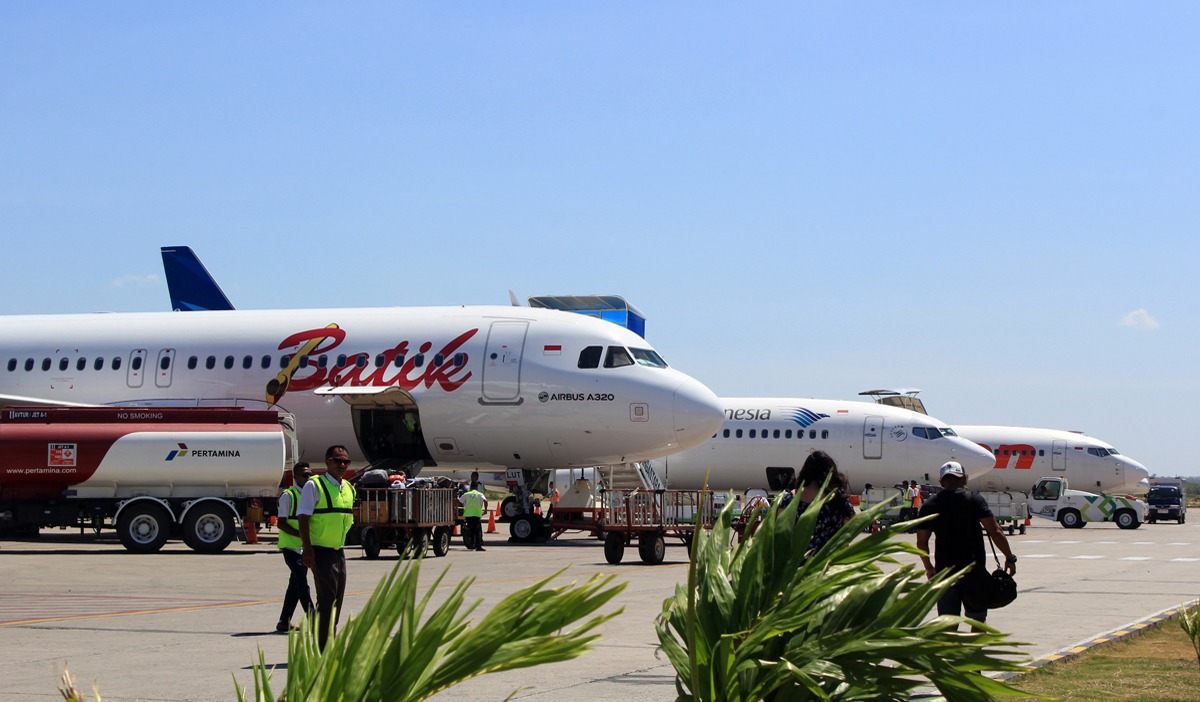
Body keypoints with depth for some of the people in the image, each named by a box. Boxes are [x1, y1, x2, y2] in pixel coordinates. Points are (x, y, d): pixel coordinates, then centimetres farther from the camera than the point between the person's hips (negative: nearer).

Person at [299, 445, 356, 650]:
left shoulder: (349, 488, 12)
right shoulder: (314, 485, -9)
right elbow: (304, 519, -13)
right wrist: (308, 549, -20)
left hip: (339, 551, 8)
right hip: (321, 552, -8)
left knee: (337, 601, 11)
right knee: (327, 601, -10)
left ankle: (328, 646, 21)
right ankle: (323, 650, -7)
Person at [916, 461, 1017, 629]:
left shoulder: (930, 505, 4)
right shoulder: (975, 500, -4)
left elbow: (922, 542, 7)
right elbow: (995, 532, -10)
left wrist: (929, 568, 20)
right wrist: (1010, 558, -1)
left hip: (945, 570, 2)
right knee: (978, 618, 9)